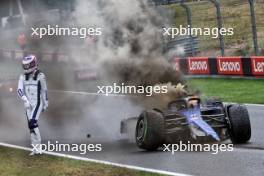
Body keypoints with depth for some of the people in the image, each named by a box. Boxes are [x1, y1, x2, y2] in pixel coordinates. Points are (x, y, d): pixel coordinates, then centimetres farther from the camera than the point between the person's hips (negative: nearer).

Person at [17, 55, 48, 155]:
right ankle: (36, 148, 13)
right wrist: (25, 100, -23)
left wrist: (45, 104, 3)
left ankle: (37, 145, -15)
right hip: (28, 104, 6)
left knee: (32, 122, -22)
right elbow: (20, 90, -7)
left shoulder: (40, 76, -8)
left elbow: (44, 91, -1)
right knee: (32, 125, 6)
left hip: (38, 103, -6)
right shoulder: (23, 77, 3)